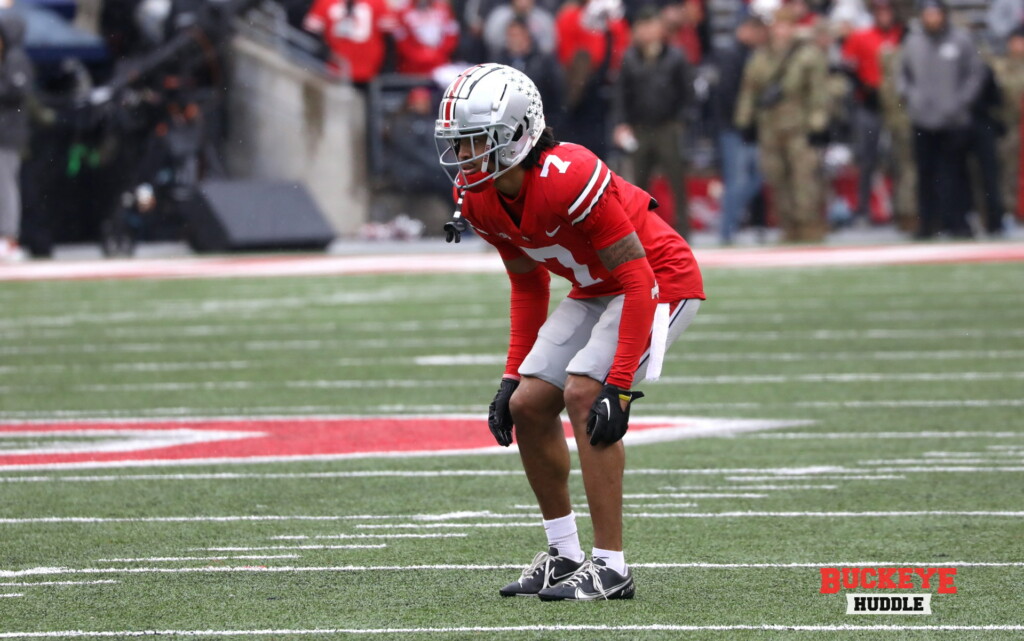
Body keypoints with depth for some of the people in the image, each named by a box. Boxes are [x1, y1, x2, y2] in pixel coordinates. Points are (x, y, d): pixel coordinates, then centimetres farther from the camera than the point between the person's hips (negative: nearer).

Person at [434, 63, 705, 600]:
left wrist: (619, 386, -32)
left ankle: (610, 568, -18)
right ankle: (564, 555, 16)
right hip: (596, 291, 9)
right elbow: (528, 286, 11)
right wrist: (511, 377, 7)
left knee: (582, 396, -23)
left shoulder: (569, 178, -33)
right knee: (527, 407, 1)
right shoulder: (481, 201, -7)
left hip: (660, 281, -9)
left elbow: (638, 281, -29)